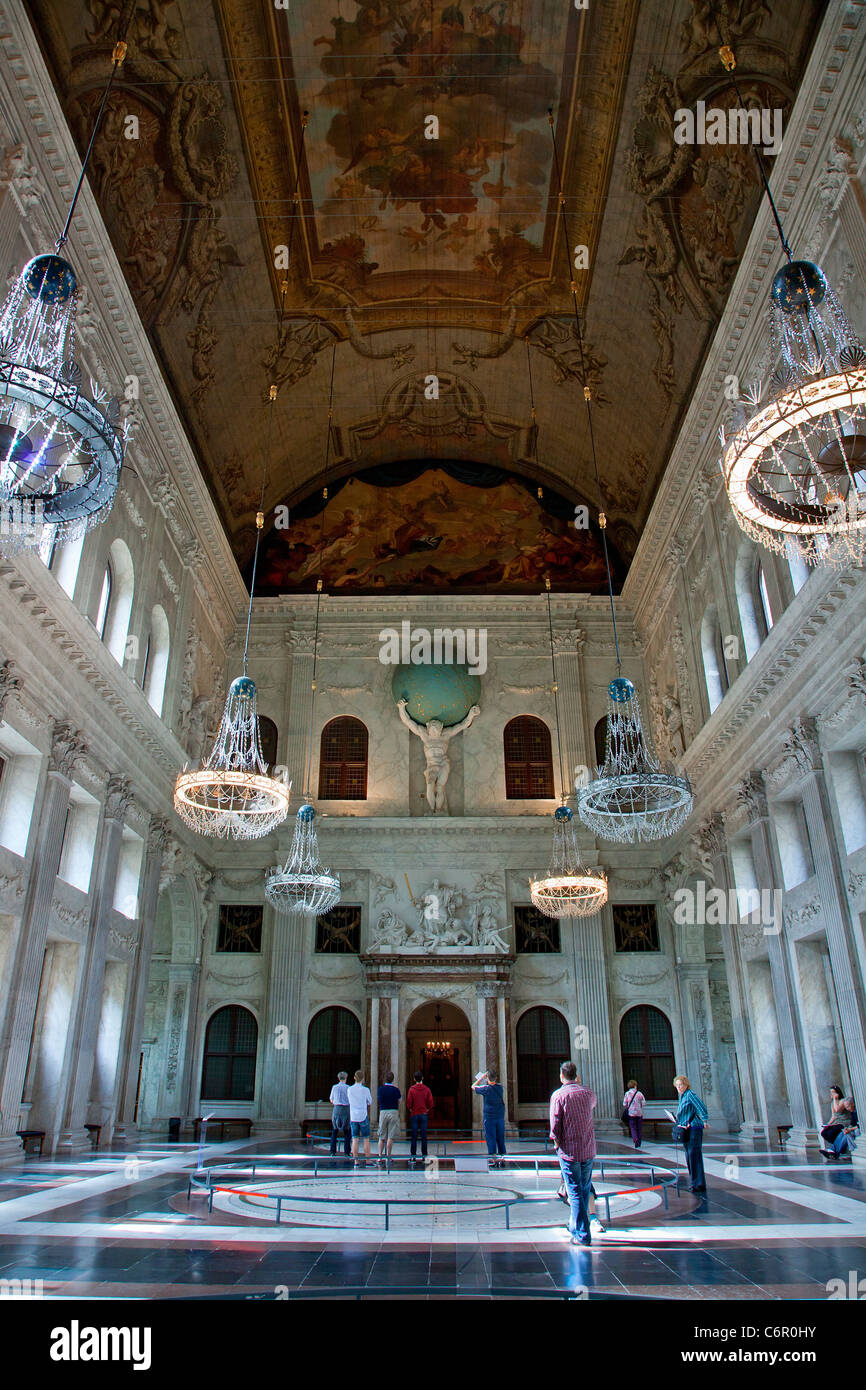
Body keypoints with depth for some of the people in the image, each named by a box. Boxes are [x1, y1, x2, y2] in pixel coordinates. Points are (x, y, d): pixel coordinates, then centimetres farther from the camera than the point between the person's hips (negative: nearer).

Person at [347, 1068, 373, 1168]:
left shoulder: (350, 1089, 2)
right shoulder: (365, 1090, -7)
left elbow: (350, 1102, 14)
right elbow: (370, 1103, 5)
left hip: (353, 1117, 3)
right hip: (363, 1116, -3)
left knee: (355, 1139, 5)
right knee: (366, 1139, 4)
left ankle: (356, 1162, 5)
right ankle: (367, 1161, 3)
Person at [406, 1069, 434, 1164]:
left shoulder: (412, 1089, -6)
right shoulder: (427, 1089, -2)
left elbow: (408, 1102, -8)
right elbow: (431, 1103, -3)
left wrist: (410, 1110, 8)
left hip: (414, 1114, -1)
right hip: (424, 1114, 1)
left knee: (414, 1136, 3)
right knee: (424, 1136, 6)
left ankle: (413, 1155, 2)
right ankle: (424, 1155, 7)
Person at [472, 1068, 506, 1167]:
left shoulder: (486, 1088, -14)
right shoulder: (500, 1087, -1)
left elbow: (473, 1087, 2)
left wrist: (481, 1078, 8)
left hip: (489, 1117, -4)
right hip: (500, 1116, 4)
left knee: (491, 1138, 2)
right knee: (501, 1138, 11)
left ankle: (493, 1159, 2)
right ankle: (502, 1160, 15)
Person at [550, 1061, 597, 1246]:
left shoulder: (558, 1095, -13)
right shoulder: (588, 1092, 1)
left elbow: (555, 1126, -14)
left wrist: (557, 1143, 2)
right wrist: (580, 1084, 26)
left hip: (569, 1152, -5)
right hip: (588, 1150, 5)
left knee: (575, 1193, 1)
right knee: (584, 1190, 18)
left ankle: (582, 1235, 1)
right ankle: (575, 1225, 31)